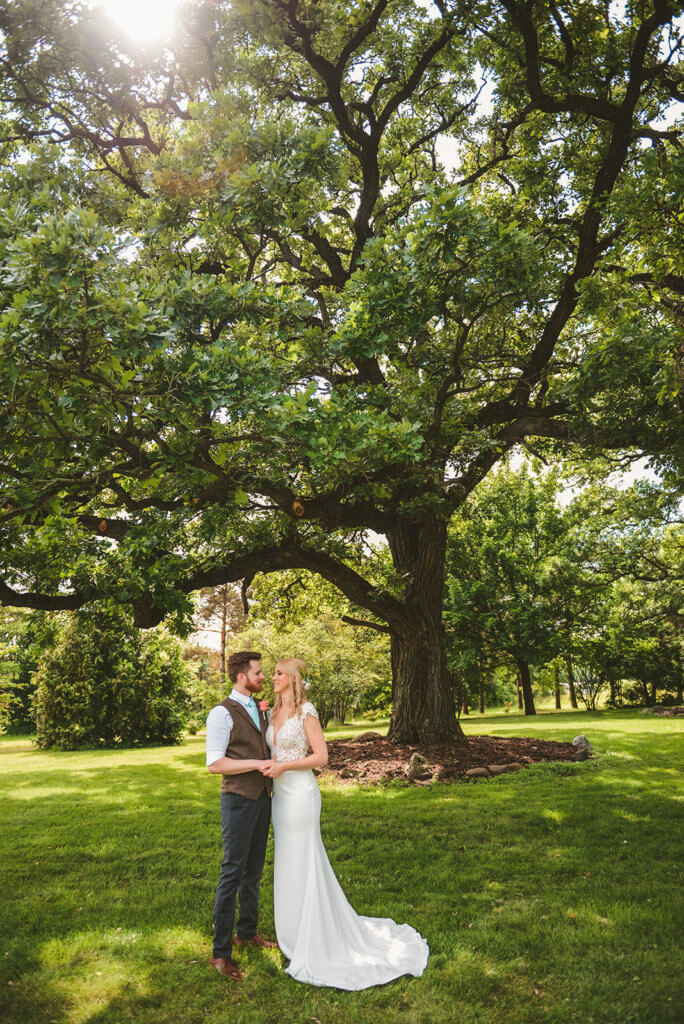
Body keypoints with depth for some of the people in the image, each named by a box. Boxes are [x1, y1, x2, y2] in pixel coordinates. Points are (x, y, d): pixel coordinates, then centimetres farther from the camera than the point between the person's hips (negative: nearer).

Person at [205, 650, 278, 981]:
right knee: (233, 873, -3)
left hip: (262, 797, 8)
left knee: (254, 870, 18)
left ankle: (247, 932, 34)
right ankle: (221, 952, 8)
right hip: (237, 800, -8)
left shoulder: (261, 711, 10)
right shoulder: (222, 714, -15)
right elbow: (215, 764, -20)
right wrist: (257, 764, -23)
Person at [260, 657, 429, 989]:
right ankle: (294, 934, 32)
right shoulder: (273, 713, 8)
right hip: (279, 794, 8)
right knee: (287, 862, 16)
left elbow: (321, 756, -15)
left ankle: (313, 943, 16)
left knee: (302, 863, 1)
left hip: (300, 794, -8)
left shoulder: (306, 711, -13)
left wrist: (284, 766, -18)